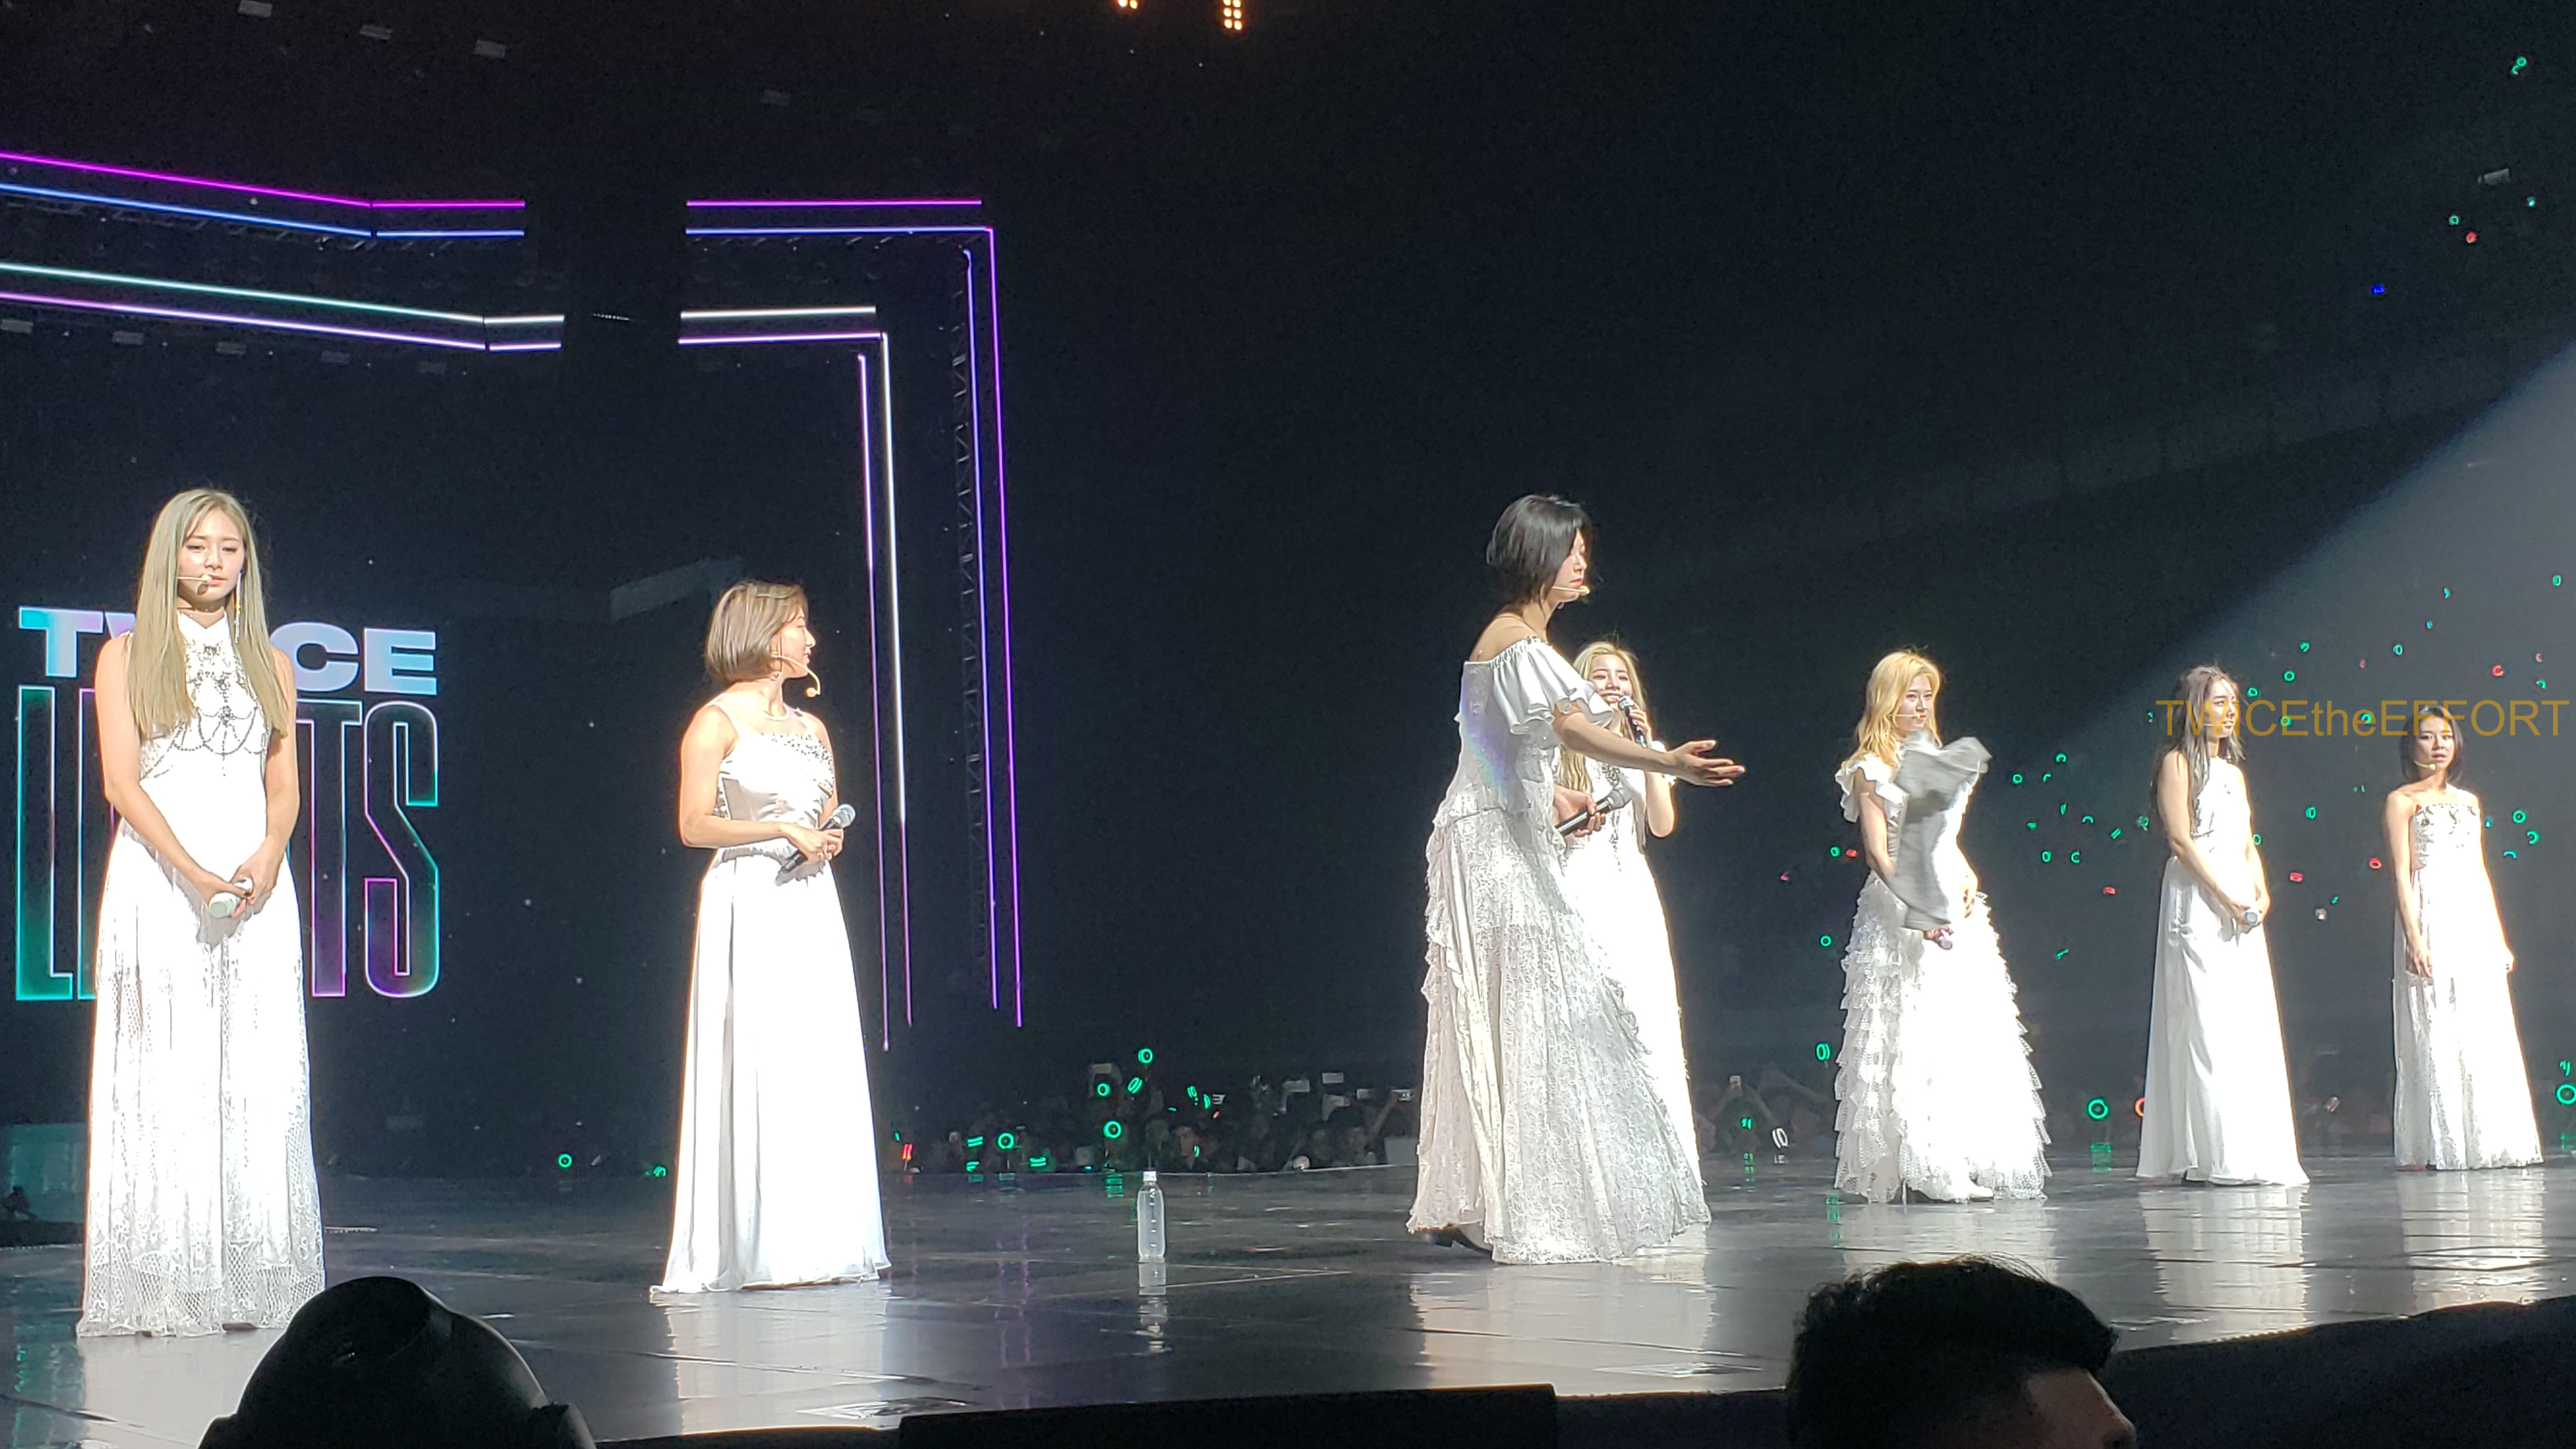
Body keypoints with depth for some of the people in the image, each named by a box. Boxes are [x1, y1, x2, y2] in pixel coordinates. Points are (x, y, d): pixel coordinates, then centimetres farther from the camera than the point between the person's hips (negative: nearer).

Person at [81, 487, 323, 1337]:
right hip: (159, 880, -3)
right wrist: (194, 872, -15)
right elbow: (121, 780, -3)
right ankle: (163, 1287, -6)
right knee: (164, 1078, -7)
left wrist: (266, 858, -8)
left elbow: (284, 786, 13)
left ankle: (253, 1282, 1)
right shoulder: (128, 656, 6)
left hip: (256, 882, 3)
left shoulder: (269, 664, 16)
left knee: (261, 1079, -2)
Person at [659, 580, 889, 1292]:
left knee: (824, 1068, 3)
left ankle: (822, 1240, 8)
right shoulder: (717, 721, -2)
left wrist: (829, 838, 2)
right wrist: (783, 830, -13)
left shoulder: (811, 727, 17)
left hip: (811, 904, 7)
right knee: (756, 1068, -8)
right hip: (749, 905, -7)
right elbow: (695, 825, -8)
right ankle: (757, 1249, -5)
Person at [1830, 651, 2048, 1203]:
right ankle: (1924, 1168, -8)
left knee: (1971, 1035, 3)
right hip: (1900, 909, -7)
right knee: (1912, 1038, -9)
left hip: (1954, 909, 7)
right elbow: (1879, 853, -11)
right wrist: (1918, 908, -22)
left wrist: (1968, 881, 5)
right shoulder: (1871, 770, -3)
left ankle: (1968, 1162, 7)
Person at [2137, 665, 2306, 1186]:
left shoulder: (2233, 771, 22)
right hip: (2198, 903, -8)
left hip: (2240, 905, 8)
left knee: (2251, 1028, 4)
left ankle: (2253, 1153, 5)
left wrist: (2260, 891, 2)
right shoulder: (2179, 763, -2)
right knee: (2207, 1026, -10)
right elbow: (2181, 839, -11)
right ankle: (2211, 1156, -11)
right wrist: (2227, 897, -15)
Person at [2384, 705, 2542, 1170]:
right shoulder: (2402, 800, 2)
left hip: (2475, 923, 5)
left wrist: (2499, 938, 14)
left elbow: (2479, 871, 19)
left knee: (2487, 1034, 1)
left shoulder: (2469, 802, 18)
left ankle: (2487, 1142, 6)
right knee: (2434, 1033, -6)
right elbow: (2401, 871, -5)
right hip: (2431, 918, -5)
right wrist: (2414, 936, -15)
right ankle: (2438, 1146, -4)